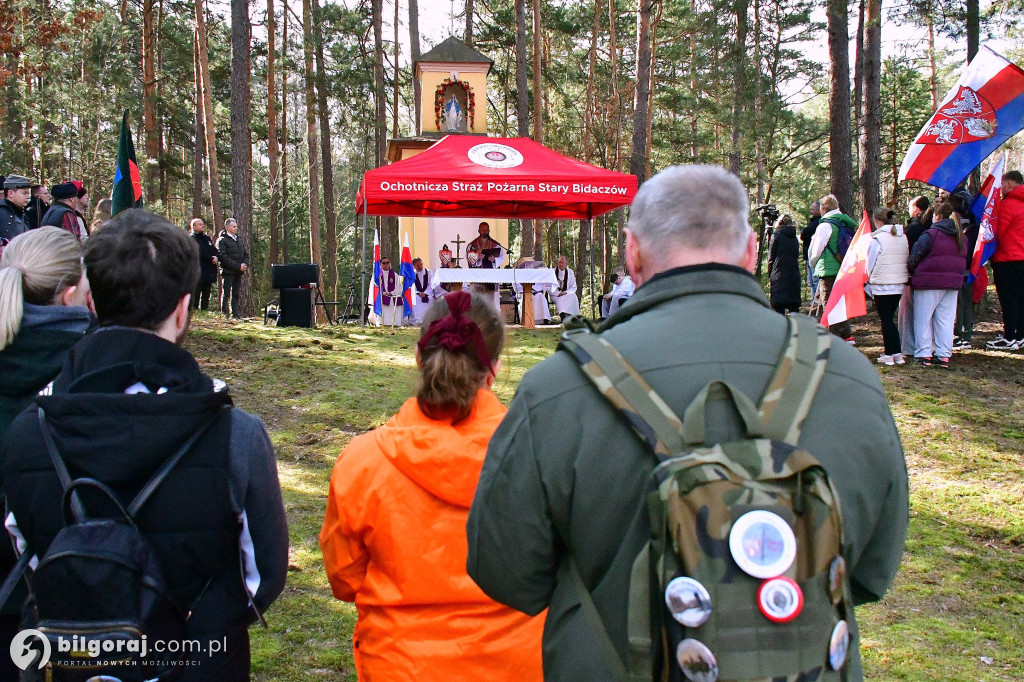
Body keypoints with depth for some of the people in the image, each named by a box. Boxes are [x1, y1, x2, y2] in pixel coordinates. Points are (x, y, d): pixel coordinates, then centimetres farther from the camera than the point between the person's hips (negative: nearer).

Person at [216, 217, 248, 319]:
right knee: (226, 294, -4)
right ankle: (225, 314, -3)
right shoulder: (222, 240, -4)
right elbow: (223, 257, -13)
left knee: (235, 294, 7)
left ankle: (235, 315, 10)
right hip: (228, 271, -6)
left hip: (238, 272, 6)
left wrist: (245, 264, 0)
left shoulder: (239, 240, 19)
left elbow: (246, 254, 21)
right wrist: (238, 266, -15)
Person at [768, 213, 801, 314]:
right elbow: (796, 257, 13)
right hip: (794, 275, 5)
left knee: (778, 306, -7)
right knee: (794, 306, 7)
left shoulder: (776, 235, -1)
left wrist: (770, 275, 5)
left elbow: (771, 258, -2)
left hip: (779, 276, -5)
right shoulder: (794, 238, 14)